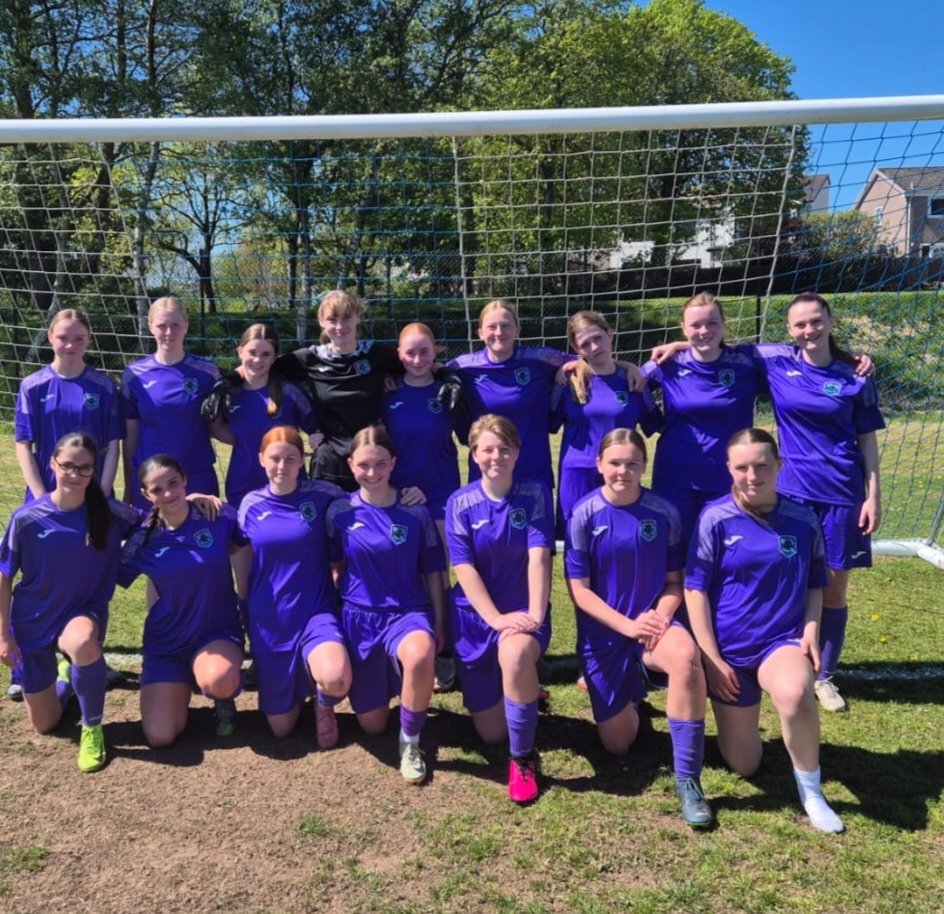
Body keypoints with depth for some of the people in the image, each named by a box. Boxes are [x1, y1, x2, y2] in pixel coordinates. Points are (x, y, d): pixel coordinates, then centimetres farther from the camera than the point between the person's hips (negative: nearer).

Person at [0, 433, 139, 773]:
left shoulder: (110, 513, -13)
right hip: (34, 621, 1)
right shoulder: (27, 518, -16)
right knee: (45, 725, 9)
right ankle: (64, 676, 45)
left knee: (82, 642, -41)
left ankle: (92, 728, -14)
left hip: (84, 611, -1)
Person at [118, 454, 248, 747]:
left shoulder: (220, 517, -11)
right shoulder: (143, 541, -7)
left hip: (218, 633, -2)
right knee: (160, 737, -7)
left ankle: (223, 699, 2)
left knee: (219, 681, -37)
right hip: (166, 642, 2)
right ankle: (183, 685, 26)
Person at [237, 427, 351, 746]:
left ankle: (323, 704, 6)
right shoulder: (251, 504, 1)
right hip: (268, 621, 2)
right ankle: (299, 680, 40)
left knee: (336, 679, -33)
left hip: (316, 612, -2)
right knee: (281, 727, 7)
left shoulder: (322, 495, -5)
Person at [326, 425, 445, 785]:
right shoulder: (340, 512, -3)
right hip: (359, 616, 2)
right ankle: (382, 678, 41)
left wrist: (438, 626, 3)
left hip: (408, 612, -2)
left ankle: (410, 742, -12)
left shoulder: (415, 512, -6)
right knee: (372, 725, 5)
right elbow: (333, 567, 10)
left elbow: (432, 573, 2)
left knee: (420, 657, -40)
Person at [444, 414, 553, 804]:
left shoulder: (535, 494, -6)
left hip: (523, 612, -1)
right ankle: (523, 689, 40)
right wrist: (496, 618, -22)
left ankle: (523, 758, -17)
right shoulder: (460, 503, -5)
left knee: (516, 654, -40)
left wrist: (535, 617, -25)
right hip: (475, 617, 2)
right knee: (491, 732, 5)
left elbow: (539, 556, -15)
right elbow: (464, 568, -10)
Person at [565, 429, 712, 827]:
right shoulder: (584, 515, -11)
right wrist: (627, 626, -20)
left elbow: (674, 581, 1)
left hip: (653, 621, 0)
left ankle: (687, 779, -22)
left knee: (685, 655, -37)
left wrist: (659, 617, -19)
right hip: (603, 632, 0)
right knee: (618, 744, 4)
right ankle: (628, 694, 41)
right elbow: (579, 590, -10)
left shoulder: (664, 513, -7)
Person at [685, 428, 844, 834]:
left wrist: (811, 629, -7)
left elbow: (815, 585, 10)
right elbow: (695, 590, -8)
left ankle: (810, 790, -11)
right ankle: (741, 715, 41)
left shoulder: (803, 520, -3)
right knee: (743, 765, 6)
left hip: (784, 640, 0)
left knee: (794, 692, -37)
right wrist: (710, 658, -11)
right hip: (730, 648, 0)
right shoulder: (715, 518, -10)